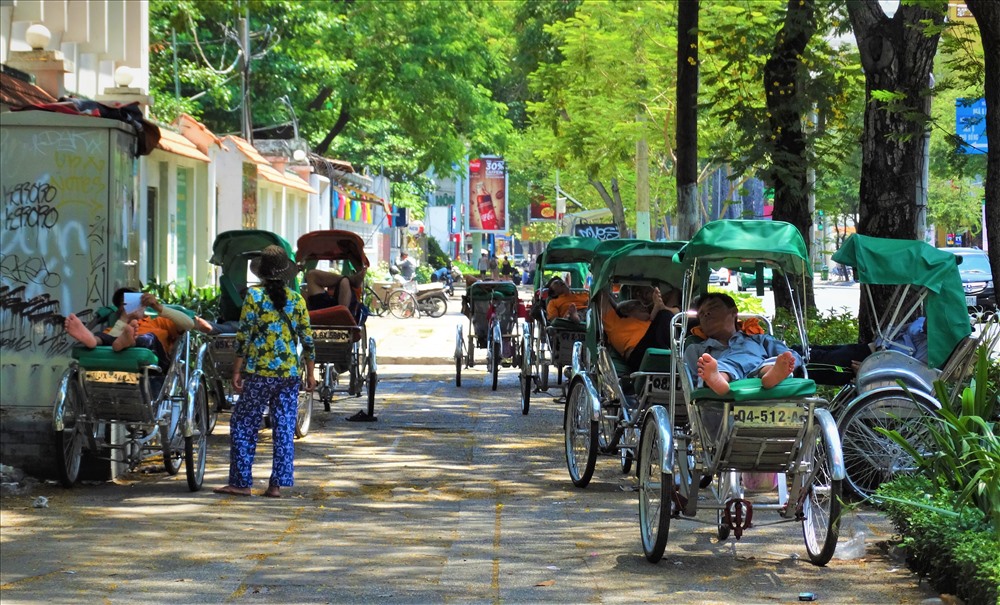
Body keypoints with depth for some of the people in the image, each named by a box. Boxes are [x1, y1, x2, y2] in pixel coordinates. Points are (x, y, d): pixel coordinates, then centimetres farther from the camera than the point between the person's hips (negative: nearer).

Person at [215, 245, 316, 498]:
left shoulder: (254, 296, -4)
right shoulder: (297, 300, 5)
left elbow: (243, 337, -8)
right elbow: (307, 340, 6)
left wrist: (237, 370, -4)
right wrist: (310, 373, 14)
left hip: (259, 373, -3)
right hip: (290, 374, 3)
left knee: (243, 427, 6)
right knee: (284, 429, 7)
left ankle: (241, 482, 4)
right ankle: (277, 484, 4)